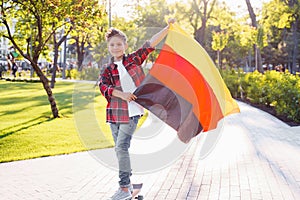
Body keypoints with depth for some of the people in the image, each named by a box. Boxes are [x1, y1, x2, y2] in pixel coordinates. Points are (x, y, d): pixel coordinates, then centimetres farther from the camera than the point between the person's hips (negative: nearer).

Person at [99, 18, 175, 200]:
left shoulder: (134, 59, 5)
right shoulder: (108, 69, 10)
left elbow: (150, 44, -2)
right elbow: (103, 86, -7)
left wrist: (168, 28, -9)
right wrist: (122, 94, -21)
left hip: (131, 112, -4)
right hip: (115, 113, 4)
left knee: (121, 147, -12)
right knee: (120, 148, 9)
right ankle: (127, 184, 24)